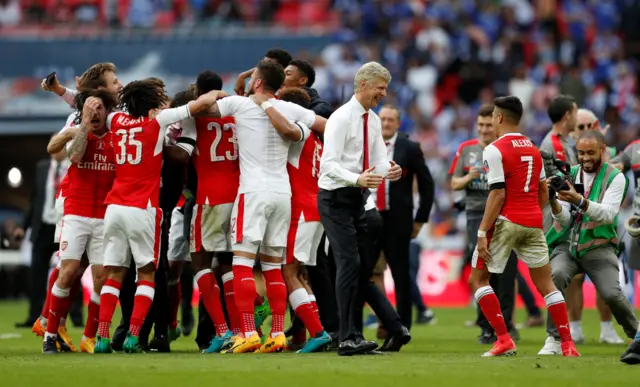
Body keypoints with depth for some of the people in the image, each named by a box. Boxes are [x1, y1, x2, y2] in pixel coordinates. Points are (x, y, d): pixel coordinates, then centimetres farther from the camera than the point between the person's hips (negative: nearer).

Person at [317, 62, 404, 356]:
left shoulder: (373, 121, 10)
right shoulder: (341, 119, -15)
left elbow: (379, 160, 9)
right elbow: (329, 163, -22)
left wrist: (390, 172, -16)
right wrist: (358, 179, -37)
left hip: (358, 199, 9)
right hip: (336, 198, -9)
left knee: (364, 265, 8)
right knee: (349, 263, -15)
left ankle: (353, 335, 13)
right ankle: (347, 338, -16)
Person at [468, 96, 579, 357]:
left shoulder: (495, 150, -9)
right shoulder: (533, 149, 13)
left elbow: (497, 195, -15)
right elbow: (543, 192, 16)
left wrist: (483, 232, -15)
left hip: (506, 222, -6)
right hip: (533, 224, 6)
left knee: (478, 279, 4)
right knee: (545, 283, 10)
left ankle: (504, 340, -6)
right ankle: (567, 344, 4)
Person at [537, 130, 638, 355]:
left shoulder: (615, 178, -3)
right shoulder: (570, 175, 7)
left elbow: (608, 214, -18)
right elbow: (564, 219, 3)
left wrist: (580, 201, -33)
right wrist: (554, 203, -19)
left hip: (597, 247, -2)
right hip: (567, 245, 2)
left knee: (611, 293, -20)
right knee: (556, 275, -28)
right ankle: (554, 341, -21)